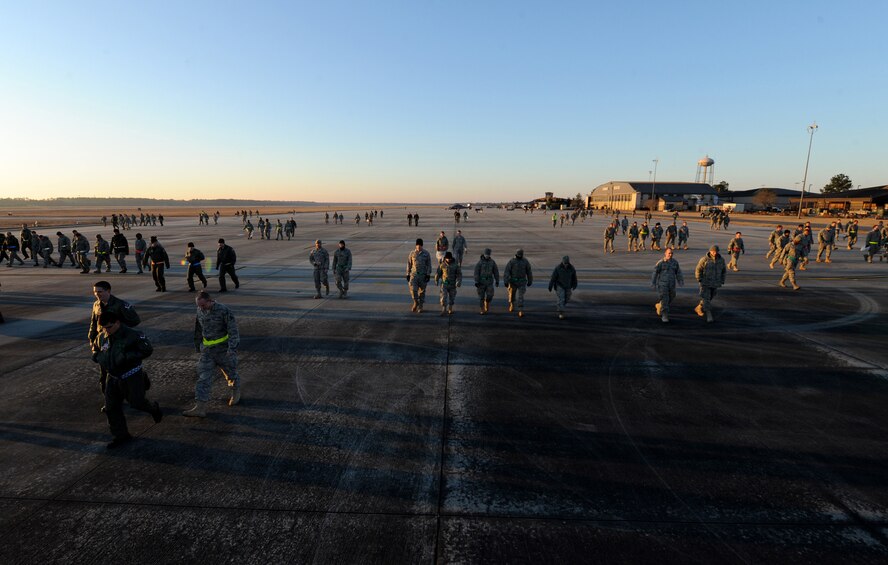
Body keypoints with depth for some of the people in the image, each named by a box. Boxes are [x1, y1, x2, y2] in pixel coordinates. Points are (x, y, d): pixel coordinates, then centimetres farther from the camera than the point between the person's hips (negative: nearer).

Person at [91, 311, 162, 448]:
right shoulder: (101, 337, 0)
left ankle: (154, 409, 34)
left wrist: (127, 356, -25)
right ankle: (121, 435, 20)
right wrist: (100, 359, -4)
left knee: (136, 402, 0)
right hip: (113, 377, 6)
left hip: (131, 376, -6)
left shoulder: (131, 335, -19)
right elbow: (95, 351, 18)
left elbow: (147, 350, -20)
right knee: (111, 407, 7)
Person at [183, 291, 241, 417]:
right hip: (207, 350, 5)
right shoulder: (200, 311, -1)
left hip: (223, 349, -5)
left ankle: (236, 392, 40)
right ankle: (200, 408, -3)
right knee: (203, 377, -3)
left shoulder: (223, 310, -20)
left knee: (230, 373, 13)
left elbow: (233, 330, -22)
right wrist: (197, 345, 22)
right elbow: (198, 329, 14)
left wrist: (232, 348, -28)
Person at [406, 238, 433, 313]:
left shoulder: (426, 253, -4)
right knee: (413, 289, -13)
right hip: (414, 274, 1)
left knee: (422, 291, 6)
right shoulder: (412, 253, 0)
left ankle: (420, 307, 18)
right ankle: (416, 302, 12)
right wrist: (408, 274, 4)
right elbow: (409, 264, 6)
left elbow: (429, 265, -2)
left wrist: (428, 275, -9)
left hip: (423, 275, -1)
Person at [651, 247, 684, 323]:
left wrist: (681, 281, -6)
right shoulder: (660, 263, -9)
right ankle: (664, 316, 2)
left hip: (671, 285, 5)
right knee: (664, 300, -6)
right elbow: (655, 273, -6)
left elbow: (678, 273, 5)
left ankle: (659, 306, 41)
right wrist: (653, 283, -7)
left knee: (670, 299, 14)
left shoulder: (675, 262, 3)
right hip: (662, 285, -5)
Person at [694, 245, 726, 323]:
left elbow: (724, 271, 13)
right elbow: (698, 270, -8)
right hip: (705, 283, -5)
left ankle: (698, 308, 37)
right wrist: (700, 281, -12)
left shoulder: (721, 260, 0)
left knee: (709, 298, 16)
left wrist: (722, 281, 6)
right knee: (706, 299, -8)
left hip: (715, 284, 5)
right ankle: (709, 316, -7)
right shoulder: (704, 259, -12)